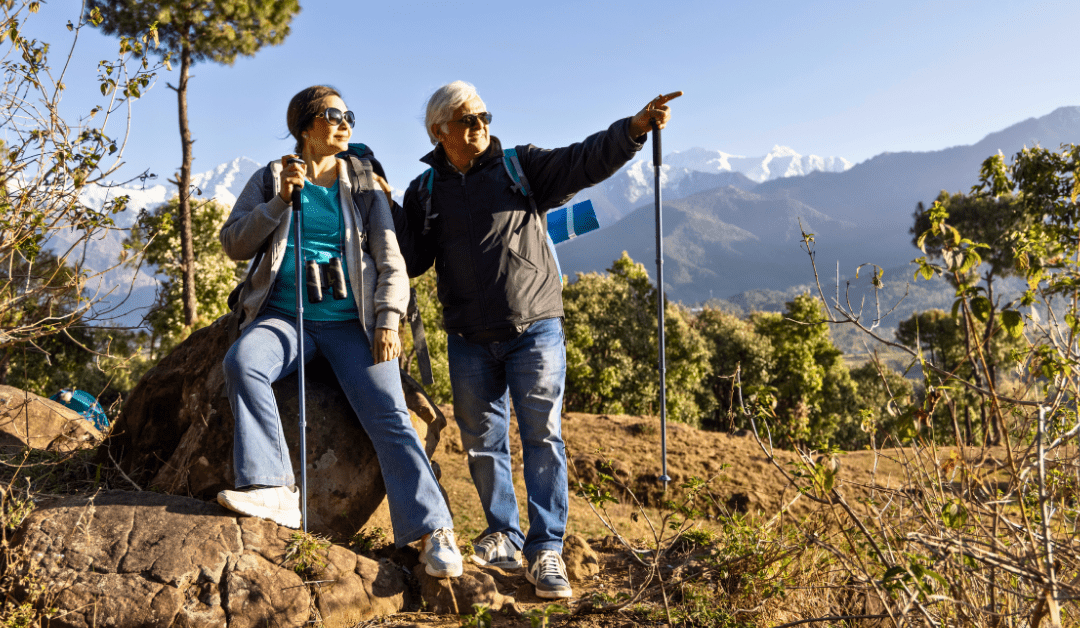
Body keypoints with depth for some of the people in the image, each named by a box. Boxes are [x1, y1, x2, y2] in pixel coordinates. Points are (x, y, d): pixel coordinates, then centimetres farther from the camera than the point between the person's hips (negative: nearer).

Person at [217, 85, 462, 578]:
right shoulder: (270, 180, 14)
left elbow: (390, 261, 8)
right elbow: (233, 244, 5)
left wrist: (388, 320, -7)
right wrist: (281, 201, -8)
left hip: (349, 323, -1)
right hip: (284, 316, 1)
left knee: (388, 412, -19)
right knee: (241, 360, -31)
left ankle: (433, 530, -18)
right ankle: (273, 490, -29)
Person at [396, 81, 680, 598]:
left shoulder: (522, 167, 4)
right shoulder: (425, 191, 10)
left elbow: (584, 161, -9)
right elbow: (410, 260, 7)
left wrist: (634, 128, -23)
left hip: (535, 329, -2)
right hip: (469, 341, 3)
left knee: (542, 436, -4)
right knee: (482, 441, 9)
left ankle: (546, 549, 4)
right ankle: (503, 536, 26)